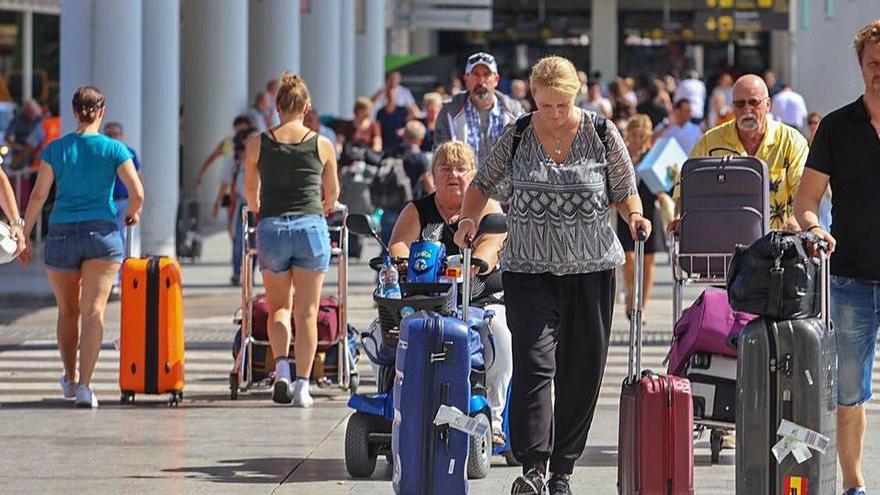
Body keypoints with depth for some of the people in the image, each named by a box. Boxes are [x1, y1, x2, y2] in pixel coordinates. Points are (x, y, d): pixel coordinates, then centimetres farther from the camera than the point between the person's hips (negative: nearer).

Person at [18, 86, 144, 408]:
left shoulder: (55, 149, 1)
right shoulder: (114, 149, -2)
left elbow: (38, 195, -2)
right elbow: (137, 193, -7)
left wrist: (24, 236, 4)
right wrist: (133, 214, 15)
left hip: (61, 235, 1)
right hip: (102, 233, -1)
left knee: (67, 311, 17)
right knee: (93, 310, -6)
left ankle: (70, 379, 30)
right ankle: (85, 385, -19)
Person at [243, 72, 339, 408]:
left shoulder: (258, 144, 3)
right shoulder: (322, 145, 3)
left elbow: (250, 190, 18)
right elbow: (332, 193, 18)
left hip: (271, 228, 1)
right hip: (311, 228, -1)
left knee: (278, 306, 15)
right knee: (306, 311, 6)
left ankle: (281, 366, -7)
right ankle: (302, 386, 2)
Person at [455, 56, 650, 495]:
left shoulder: (601, 133, 2)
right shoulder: (517, 136, 2)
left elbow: (624, 191, 9)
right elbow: (482, 183, 14)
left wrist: (634, 215, -11)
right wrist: (469, 219, -3)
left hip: (591, 269, 1)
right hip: (529, 269, -1)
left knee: (581, 371, 5)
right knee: (534, 362, -15)